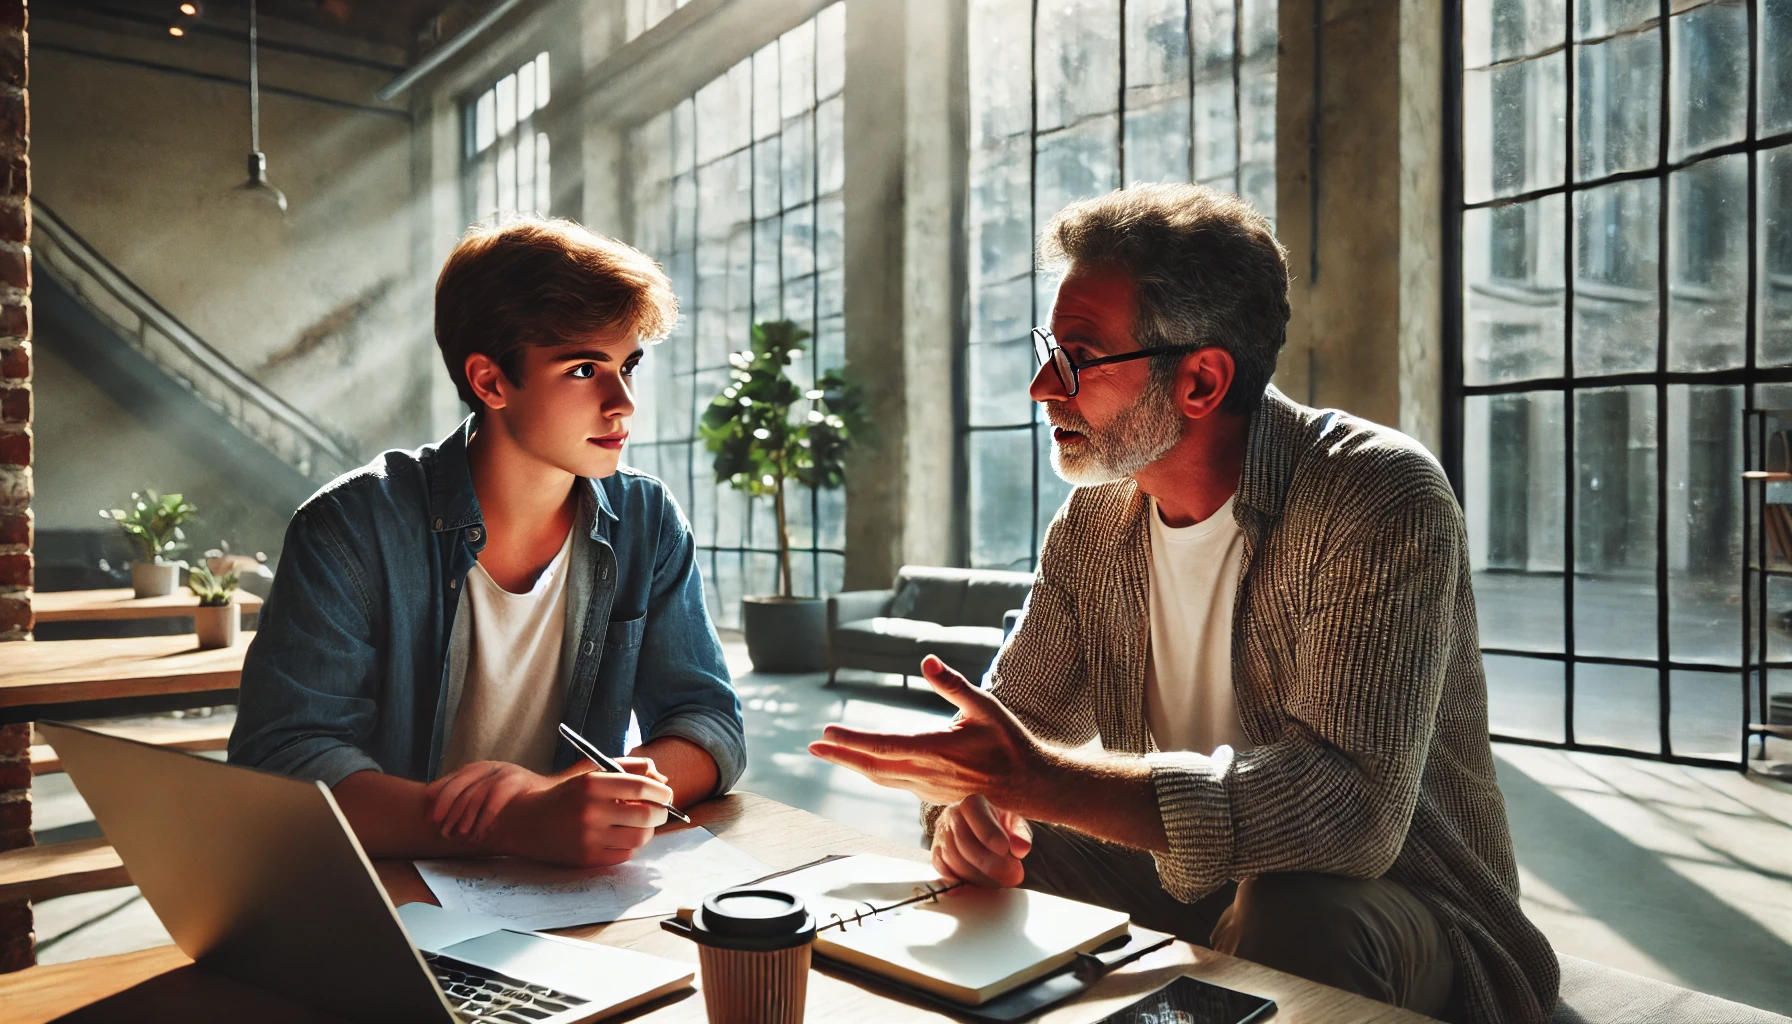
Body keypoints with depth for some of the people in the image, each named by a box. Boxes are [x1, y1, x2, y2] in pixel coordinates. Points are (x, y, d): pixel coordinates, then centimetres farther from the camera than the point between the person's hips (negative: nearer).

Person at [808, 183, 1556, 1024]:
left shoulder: (1378, 498, -23)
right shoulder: (1094, 520, -1)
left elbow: (1351, 803, -34)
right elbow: (1018, 712, 4)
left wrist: (1033, 779, -38)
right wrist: (971, 791, -22)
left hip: (1395, 900, -5)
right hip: (1186, 878, 5)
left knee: (1292, 922, -35)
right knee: (980, 854, -12)